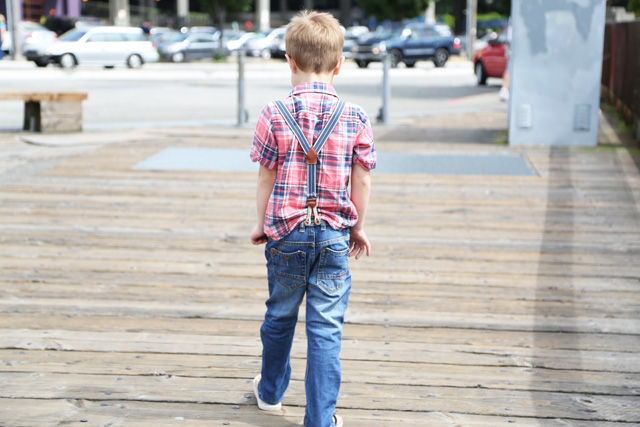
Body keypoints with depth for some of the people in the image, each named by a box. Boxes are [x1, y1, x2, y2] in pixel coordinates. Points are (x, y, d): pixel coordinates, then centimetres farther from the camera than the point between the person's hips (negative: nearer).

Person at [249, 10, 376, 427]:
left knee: (280, 317, 20)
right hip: (335, 235, 0)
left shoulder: (274, 115, -7)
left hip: (286, 233, 1)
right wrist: (359, 227, 14)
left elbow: (266, 177, -1)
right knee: (326, 329, 5)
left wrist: (262, 223, 13)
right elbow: (362, 181, -1)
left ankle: (271, 391, 40)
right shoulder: (355, 118, -6)